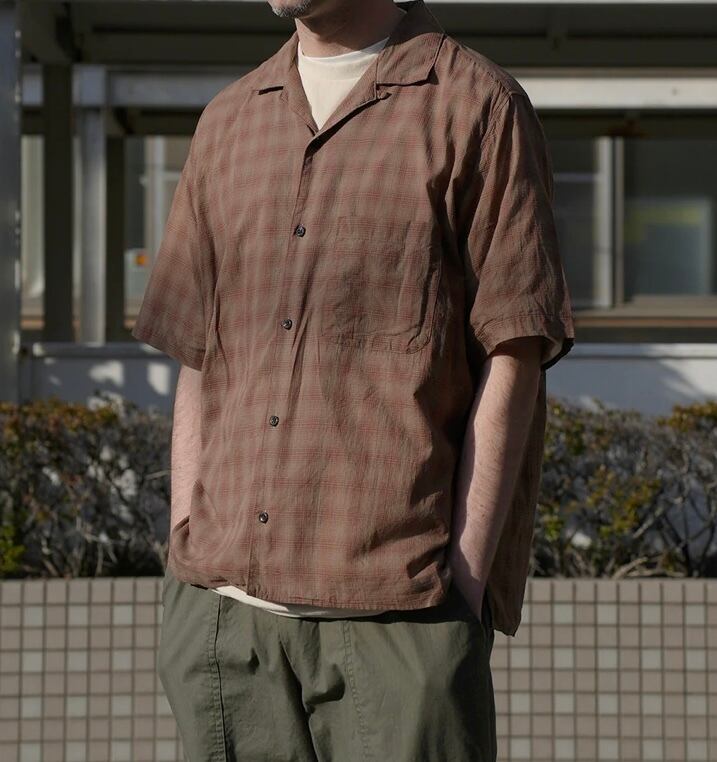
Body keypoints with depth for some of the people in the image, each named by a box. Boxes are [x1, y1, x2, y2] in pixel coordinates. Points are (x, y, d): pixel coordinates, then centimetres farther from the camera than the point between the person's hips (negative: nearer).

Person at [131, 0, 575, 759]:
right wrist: (186, 569, 8)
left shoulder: (477, 106, 1)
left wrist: (467, 577, -10)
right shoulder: (228, 121, 16)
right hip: (227, 604, 5)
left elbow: (512, 359, -4)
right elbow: (198, 365, 17)